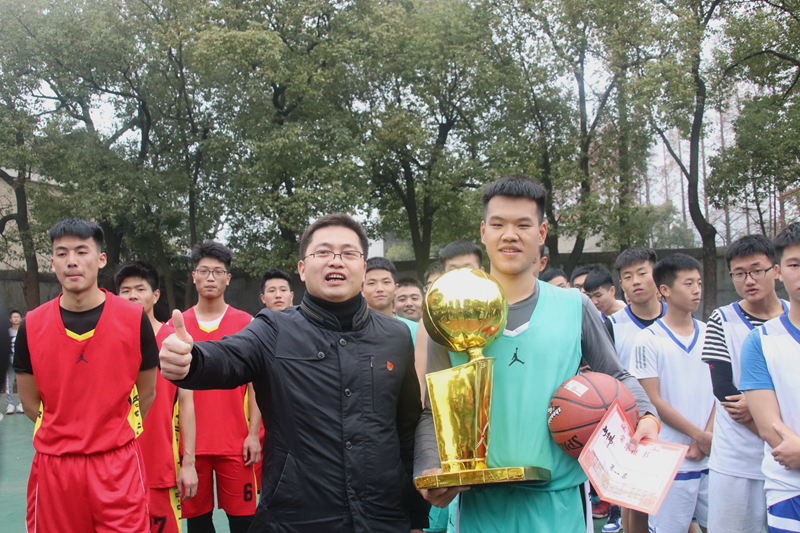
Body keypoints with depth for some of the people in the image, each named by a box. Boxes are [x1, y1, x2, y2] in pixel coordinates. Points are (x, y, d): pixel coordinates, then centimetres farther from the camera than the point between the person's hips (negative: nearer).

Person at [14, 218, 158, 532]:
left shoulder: (134, 319, -4)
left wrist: (118, 435, 8)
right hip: (52, 467, 2)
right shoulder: (31, 326, 0)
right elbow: (30, 403, 9)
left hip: (117, 465, -1)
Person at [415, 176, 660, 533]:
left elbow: (616, 378, 12)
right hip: (481, 504, 0)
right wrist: (428, 471, -11)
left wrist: (646, 415, -7)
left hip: (560, 502, 1)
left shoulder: (574, 307, 2)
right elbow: (433, 412, 4)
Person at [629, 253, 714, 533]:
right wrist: (700, 435, -8)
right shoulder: (649, 339, -7)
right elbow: (653, 400, -8)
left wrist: (707, 438, -5)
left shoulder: (709, 334, 8)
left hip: (712, 456, 5)